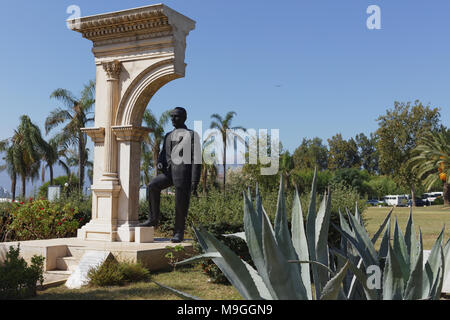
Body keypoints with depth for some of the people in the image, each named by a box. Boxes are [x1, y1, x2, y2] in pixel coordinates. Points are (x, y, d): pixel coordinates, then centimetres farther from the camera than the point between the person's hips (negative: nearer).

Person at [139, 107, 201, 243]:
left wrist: (194, 182, -13)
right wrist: (160, 163, -2)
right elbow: (163, 154, 24)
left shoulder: (192, 135, -1)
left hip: (183, 173, -5)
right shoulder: (168, 136, 19)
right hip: (169, 171, 5)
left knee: (181, 205, -3)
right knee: (152, 186, -17)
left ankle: (178, 233, 10)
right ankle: (153, 219, -8)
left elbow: (196, 160, -6)